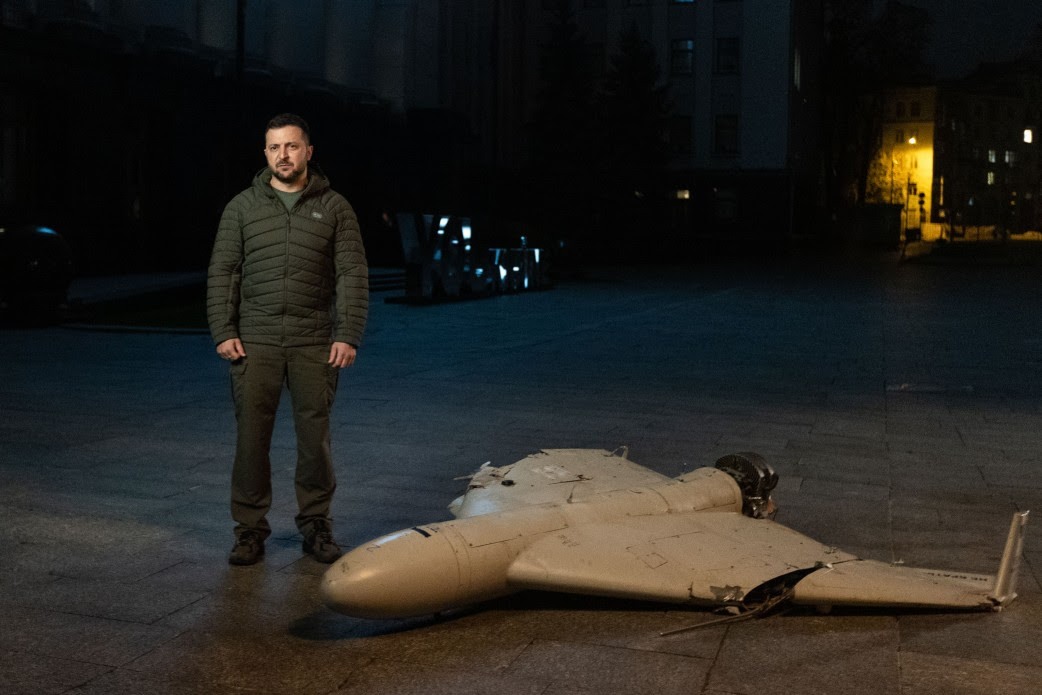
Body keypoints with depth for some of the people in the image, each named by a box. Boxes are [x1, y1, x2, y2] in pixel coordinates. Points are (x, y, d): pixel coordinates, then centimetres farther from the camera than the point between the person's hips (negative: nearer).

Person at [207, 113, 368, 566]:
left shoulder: (333, 207, 6)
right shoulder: (242, 207, 8)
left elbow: (353, 275, 1)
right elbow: (222, 273, 7)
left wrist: (348, 336, -8)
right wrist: (223, 333, -3)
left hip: (314, 342, 0)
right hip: (255, 341, 1)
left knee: (315, 435, 5)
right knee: (251, 436, 1)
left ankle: (315, 525, 19)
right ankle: (250, 529, 13)